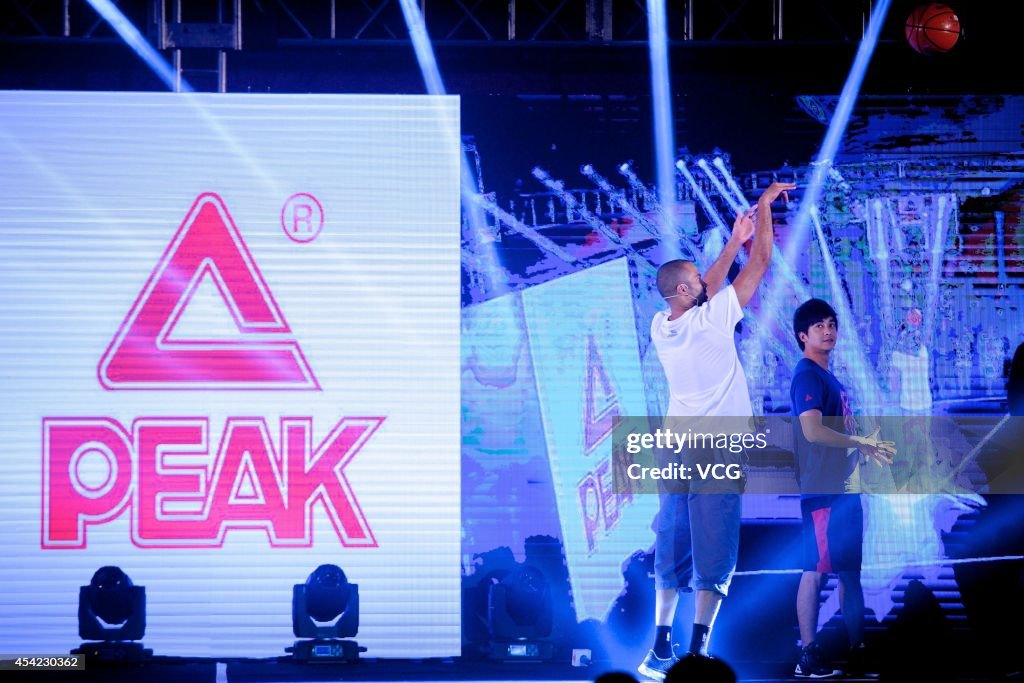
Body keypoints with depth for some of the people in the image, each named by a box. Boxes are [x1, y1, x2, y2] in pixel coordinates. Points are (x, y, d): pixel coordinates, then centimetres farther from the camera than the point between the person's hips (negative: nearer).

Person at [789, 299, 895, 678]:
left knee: (850, 569, 12)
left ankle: (855, 648, 19)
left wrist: (868, 446, 7)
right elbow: (813, 430, -23)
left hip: (843, 486, 10)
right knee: (816, 569, -8)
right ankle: (808, 657, -6)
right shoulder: (807, 376, -10)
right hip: (821, 489, -10)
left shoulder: (829, 377, 18)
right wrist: (861, 444, -14)